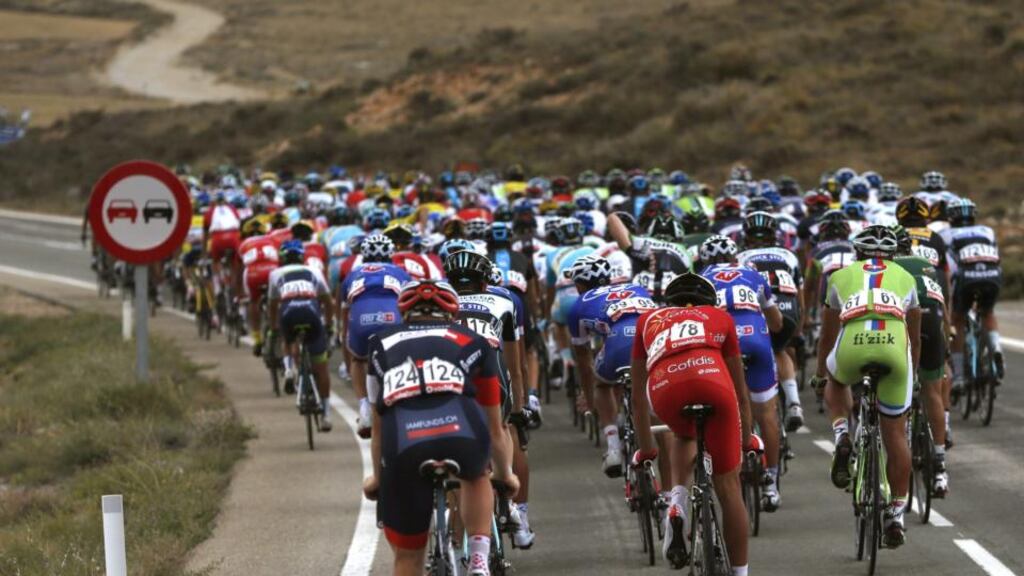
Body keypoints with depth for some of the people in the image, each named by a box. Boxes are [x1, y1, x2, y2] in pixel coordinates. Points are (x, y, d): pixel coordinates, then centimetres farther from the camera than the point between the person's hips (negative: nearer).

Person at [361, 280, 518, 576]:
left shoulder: (382, 344, 31)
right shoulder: (473, 343, 29)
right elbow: (494, 427, 39)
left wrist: (377, 477, 54)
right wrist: (505, 474, 56)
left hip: (404, 446, 0)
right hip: (462, 435, 0)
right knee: (476, 477, 37)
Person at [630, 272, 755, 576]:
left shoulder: (649, 320, 38)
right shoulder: (720, 317, 36)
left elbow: (638, 398, 41)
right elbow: (741, 393, 43)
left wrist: (645, 449, 53)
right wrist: (747, 438, 57)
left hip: (664, 389, 1)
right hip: (712, 381, -1)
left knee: (684, 435, 36)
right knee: (728, 486, 12)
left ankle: (678, 505, 13)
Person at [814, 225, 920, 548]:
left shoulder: (841, 276, 29)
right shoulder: (905, 278, 31)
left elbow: (827, 335, 37)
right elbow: (915, 338, 38)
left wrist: (820, 372, 54)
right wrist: (911, 373, 54)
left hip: (852, 346, 0)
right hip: (894, 347, 0)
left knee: (837, 382, 36)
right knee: (895, 434, 13)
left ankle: (842, 436, 9)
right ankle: (895, 516, 15)